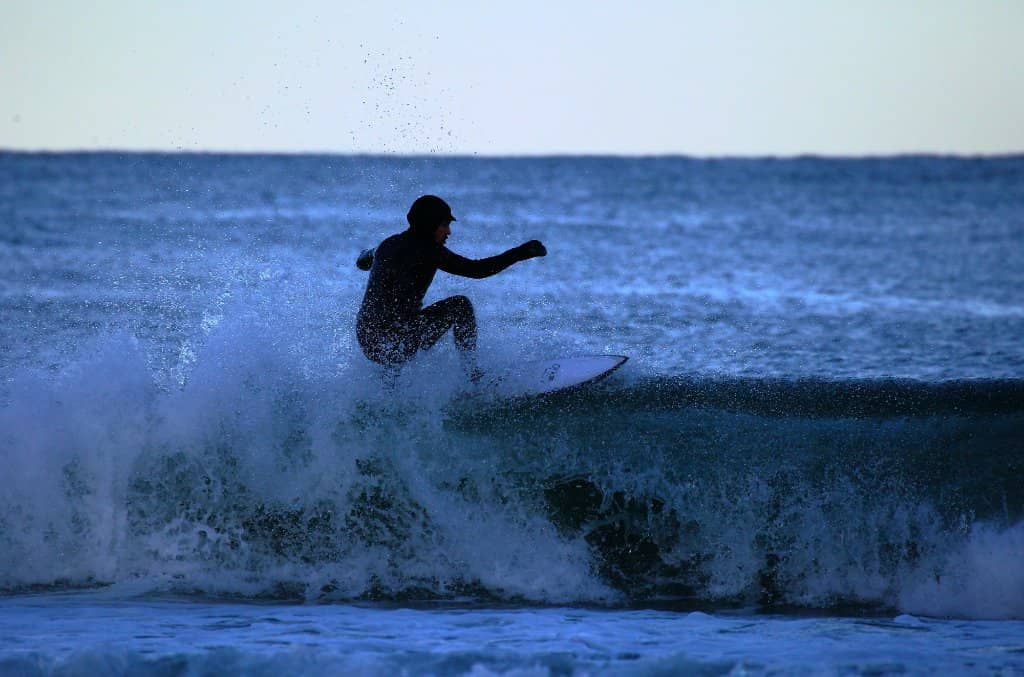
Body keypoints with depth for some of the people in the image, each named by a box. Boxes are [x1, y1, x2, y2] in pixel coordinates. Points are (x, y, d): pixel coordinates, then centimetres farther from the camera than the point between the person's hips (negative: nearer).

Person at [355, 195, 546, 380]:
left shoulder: (388, 245, 13)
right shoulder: (427, 250, -10)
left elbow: (362, 263, 35)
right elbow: (476, 269, -15)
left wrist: (369, 253, 58)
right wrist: (519, 253, -11)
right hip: (396, 344, -8)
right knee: (460, 305, 1)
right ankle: (473, 377, 1)